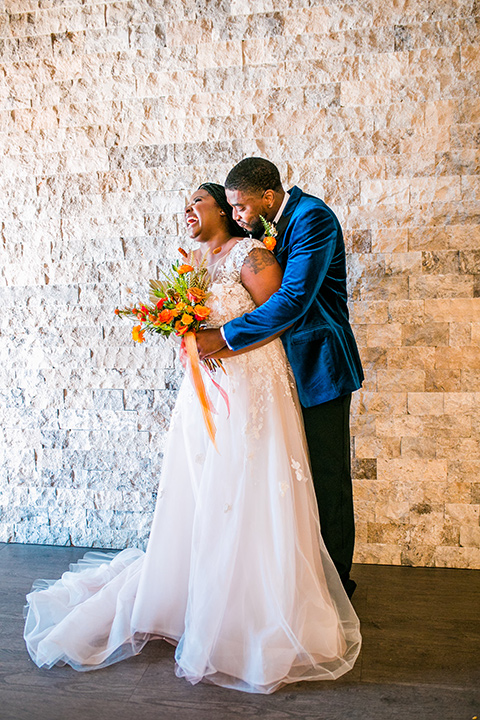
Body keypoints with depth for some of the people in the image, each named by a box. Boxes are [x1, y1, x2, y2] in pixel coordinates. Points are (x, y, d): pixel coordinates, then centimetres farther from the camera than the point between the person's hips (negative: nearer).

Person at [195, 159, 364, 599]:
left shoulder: (313, 218, -16)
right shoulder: (267, 226, 11)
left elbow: (293, 300, -26)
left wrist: (224, 336, -23)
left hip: (319, 366, -8)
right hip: (289, 366, 8)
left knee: (327, 479, 2)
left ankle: (335, 582, 19)